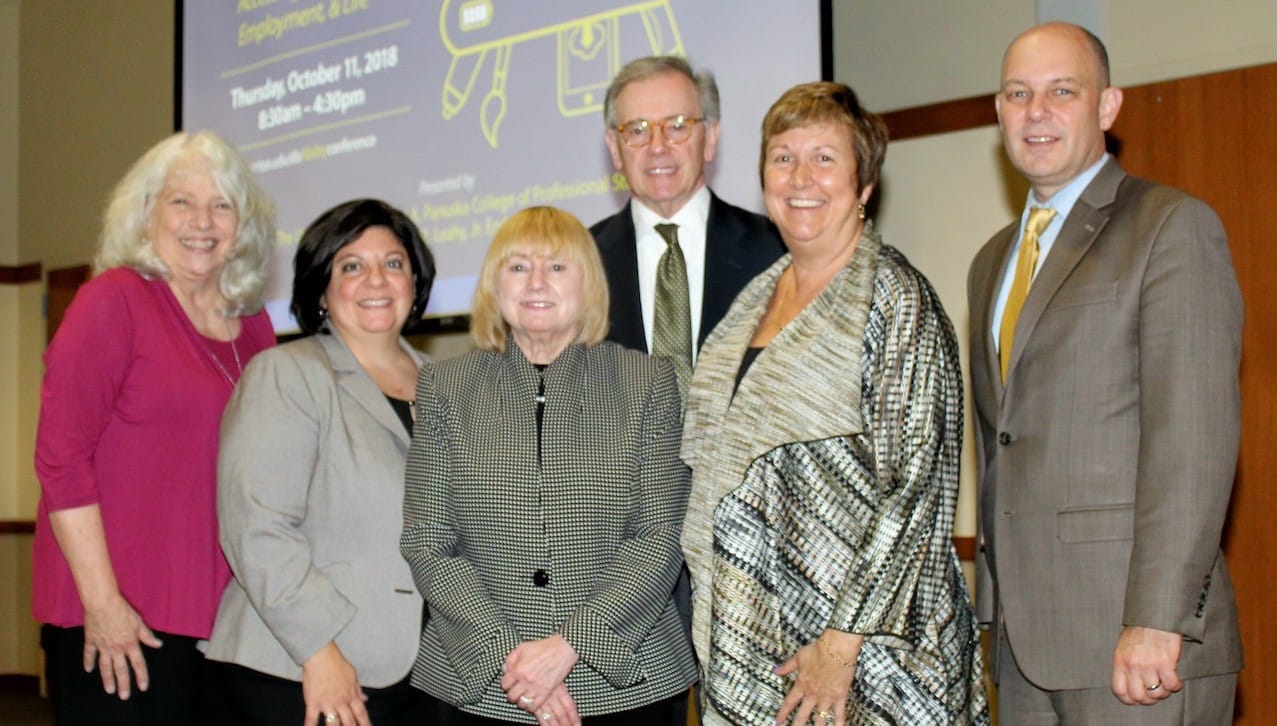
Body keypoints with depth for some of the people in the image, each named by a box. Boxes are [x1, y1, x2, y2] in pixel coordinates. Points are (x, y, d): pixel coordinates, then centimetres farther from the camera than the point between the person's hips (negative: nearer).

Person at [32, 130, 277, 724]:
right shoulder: (114, 301, -5)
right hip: (118, 621, -5)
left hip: (223, 619, 6)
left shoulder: (253, 325, 11)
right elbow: (60, 459, -11)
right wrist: (101, 601, -15)